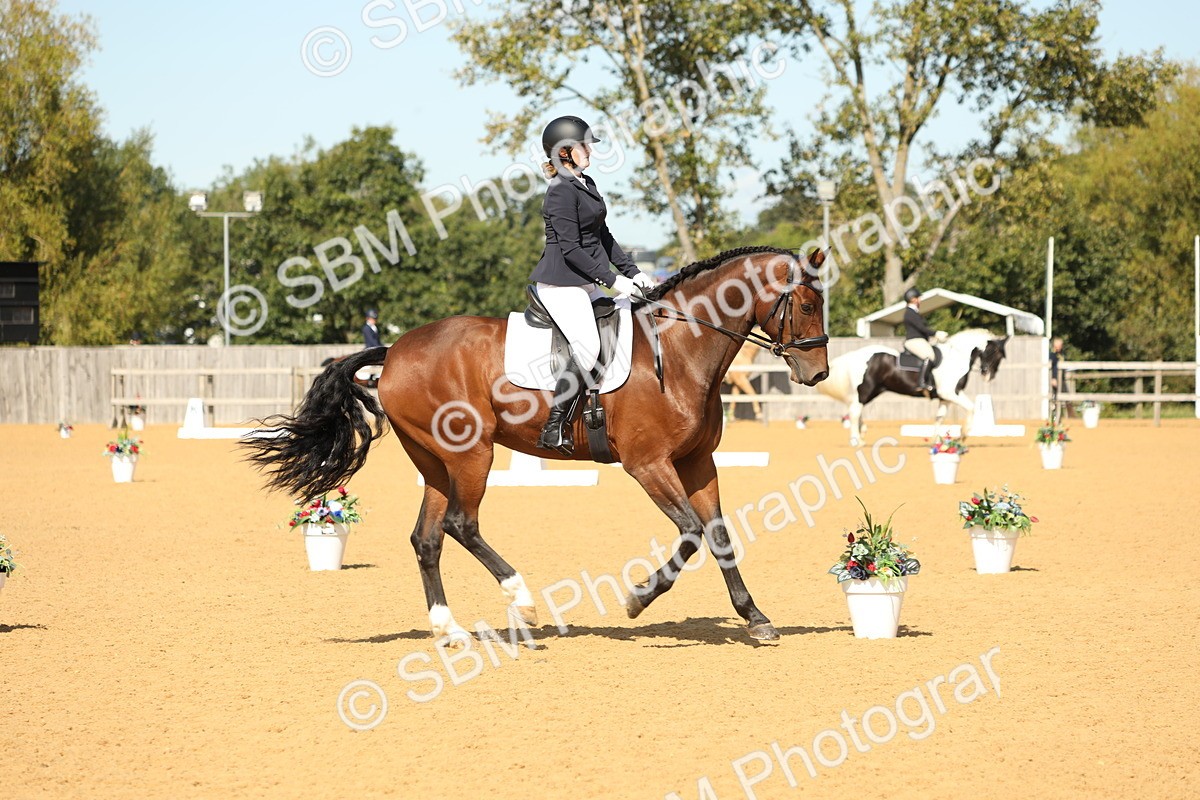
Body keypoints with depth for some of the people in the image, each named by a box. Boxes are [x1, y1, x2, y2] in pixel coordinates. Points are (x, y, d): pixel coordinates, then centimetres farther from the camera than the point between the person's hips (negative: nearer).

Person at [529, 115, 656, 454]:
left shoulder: (587, 184, 15)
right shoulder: (562, 191, -15)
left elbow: (603, 236, 21)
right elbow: (570, 249, -20)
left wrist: (632, 271, 13)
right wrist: (612, 280, -18)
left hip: (585, 285, 10)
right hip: (560, 283, -10)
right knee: (588, 348, -23)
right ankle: (554, 428, -22)